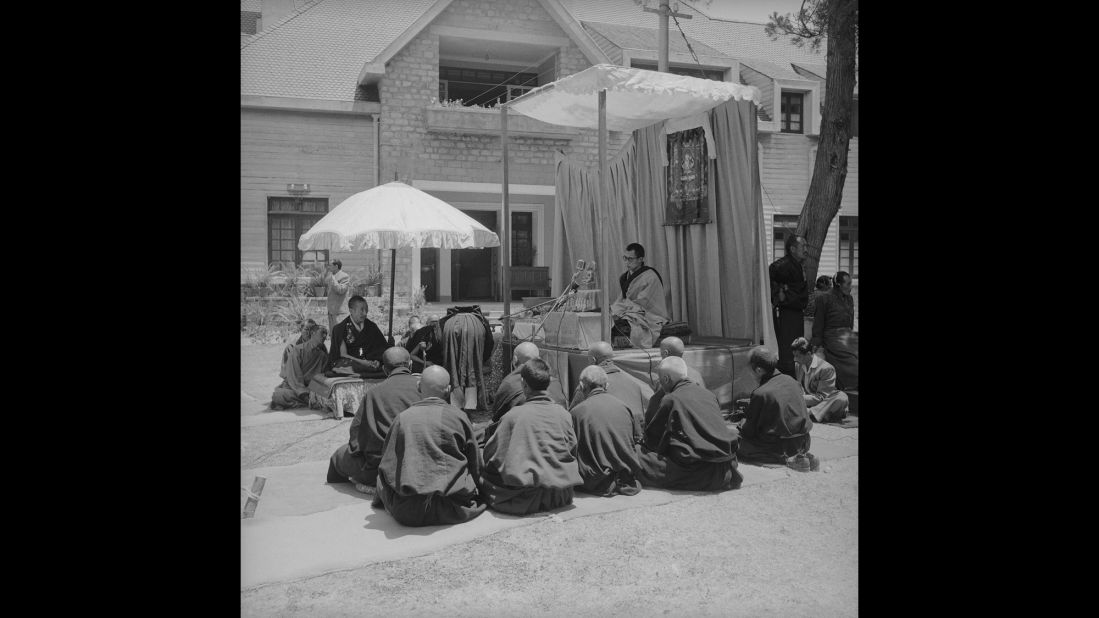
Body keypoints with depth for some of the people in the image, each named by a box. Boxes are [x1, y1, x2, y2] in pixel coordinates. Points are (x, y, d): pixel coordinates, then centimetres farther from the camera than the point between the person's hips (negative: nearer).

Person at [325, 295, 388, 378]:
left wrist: (378, 361, -11)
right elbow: (343, 354, -4)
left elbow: (383, 347, 9)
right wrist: (362, 362, -16)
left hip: (368, 361, 3)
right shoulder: (340, 329, 2)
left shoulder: (372, 327, 12)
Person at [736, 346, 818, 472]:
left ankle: (785, 458, -10)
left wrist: (742, 424, 16)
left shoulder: (760, 393, -18)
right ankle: (802, 455, 7)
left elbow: (750, 431, -8)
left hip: (782, 445, -8)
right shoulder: (790, 380, 2)